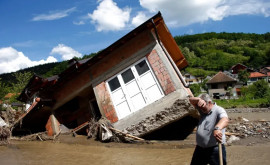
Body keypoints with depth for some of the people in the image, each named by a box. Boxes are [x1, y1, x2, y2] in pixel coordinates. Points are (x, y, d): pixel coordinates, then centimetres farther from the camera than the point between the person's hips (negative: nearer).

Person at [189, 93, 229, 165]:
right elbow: (191, 100, 10)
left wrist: (217, 128, -55)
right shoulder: (202, 110, 10)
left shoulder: (218, 110, -12)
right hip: (200, 148, 7)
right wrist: (199, 100, -13)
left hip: (215, 149, -7)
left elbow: (225, 120, -33)